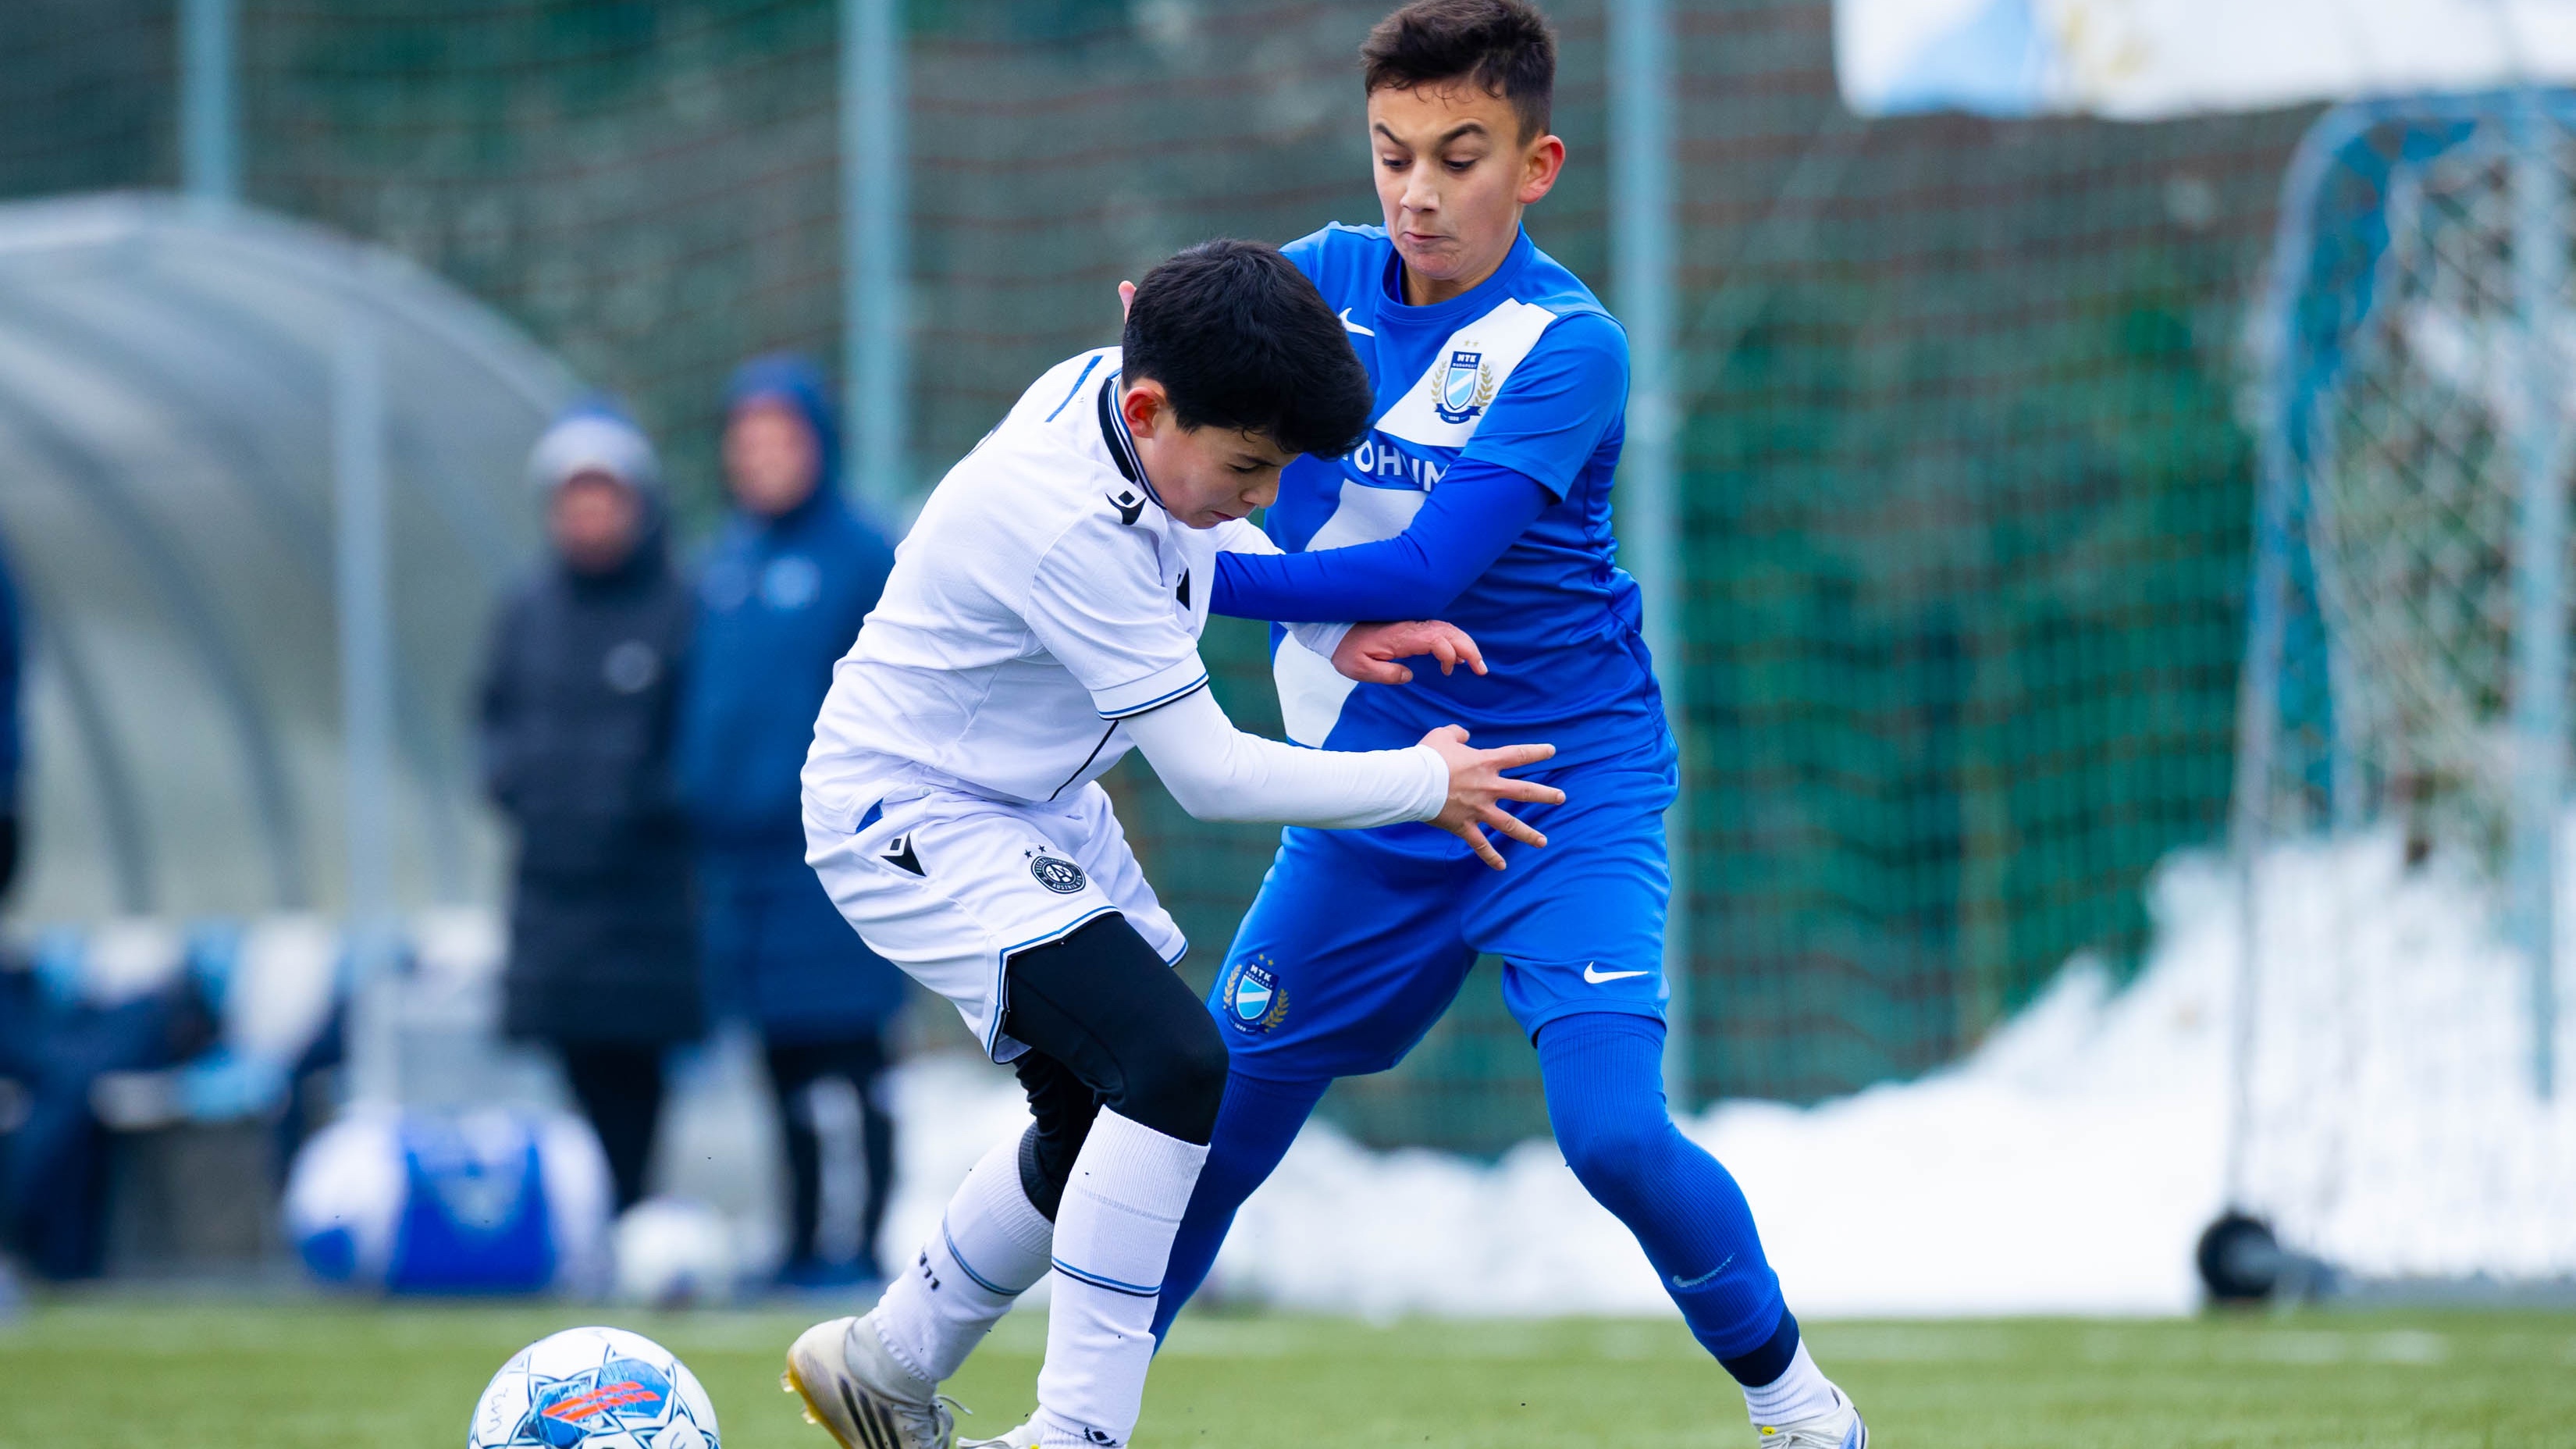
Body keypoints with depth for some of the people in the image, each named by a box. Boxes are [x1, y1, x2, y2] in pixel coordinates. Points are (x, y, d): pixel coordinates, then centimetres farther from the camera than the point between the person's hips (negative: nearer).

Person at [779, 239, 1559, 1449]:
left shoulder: (1116, 388, -9)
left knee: (1100, 1125, 17)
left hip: (1034, 806, 10)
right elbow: (1210, 775, -27)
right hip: (914, 821, -10)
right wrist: (1425, 783, -17)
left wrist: (1336, 627, 2)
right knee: (1173, 1066, -24)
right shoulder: (1070, 526, -34)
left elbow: (1196, 534, 18)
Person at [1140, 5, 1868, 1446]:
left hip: (1566, 787, -5)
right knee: (1212, 1121, 6)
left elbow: (1421, 574, -25)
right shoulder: (1328, 278, -1)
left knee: (1613, 1126, -20)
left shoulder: (1566, 345, -17)